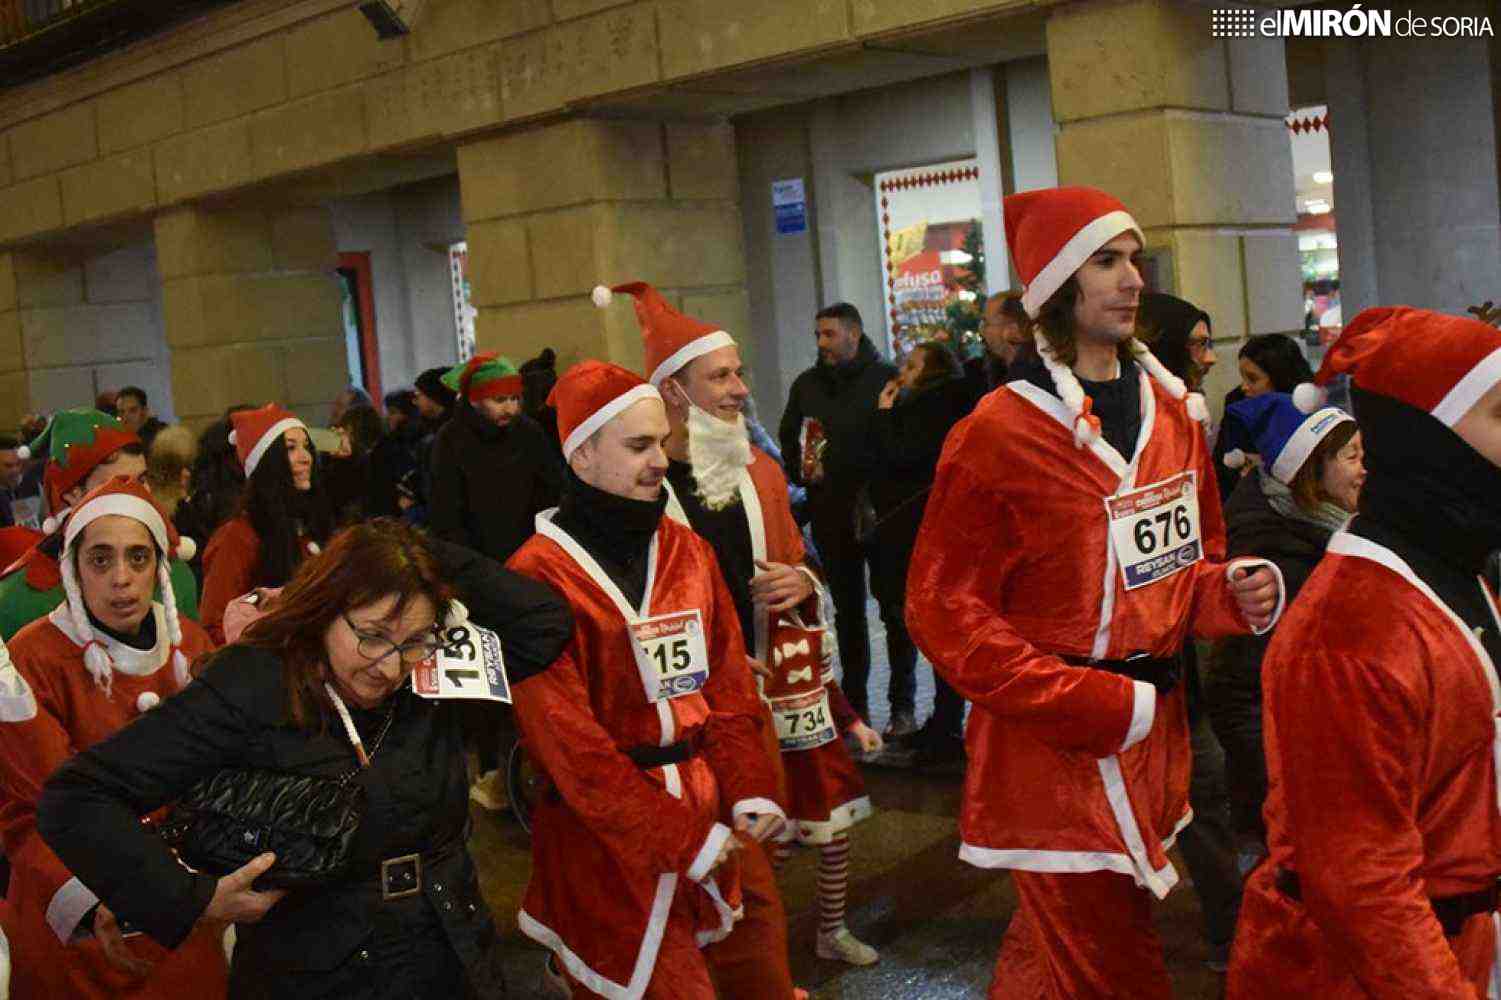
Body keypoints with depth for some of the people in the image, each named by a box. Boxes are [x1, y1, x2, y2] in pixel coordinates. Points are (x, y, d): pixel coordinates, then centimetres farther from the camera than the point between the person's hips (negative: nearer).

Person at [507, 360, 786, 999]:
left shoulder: (686, 550, 7)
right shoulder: (540, 577, -13)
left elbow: (728, 688, 7)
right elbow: (570, 744, -16)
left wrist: (749, 792, -7)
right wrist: (680, 840, -16)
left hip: (707, 815, 6)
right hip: (606, 836, -6)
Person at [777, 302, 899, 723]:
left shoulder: (887, 378, -4)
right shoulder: (806, 384, 11)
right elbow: (788, 439, 22)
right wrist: (802, 472, 6)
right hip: (830, 511, 4)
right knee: (847, 606, 11)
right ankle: (855, 700, 19)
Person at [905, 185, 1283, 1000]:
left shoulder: (1174, 413, 7)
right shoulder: (999, 434, -14)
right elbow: (945, 613, -14)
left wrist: (1232, 593, -6)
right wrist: (1098, 705, -18)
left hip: (1154, 735, 7)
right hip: (1053, 753, -6)